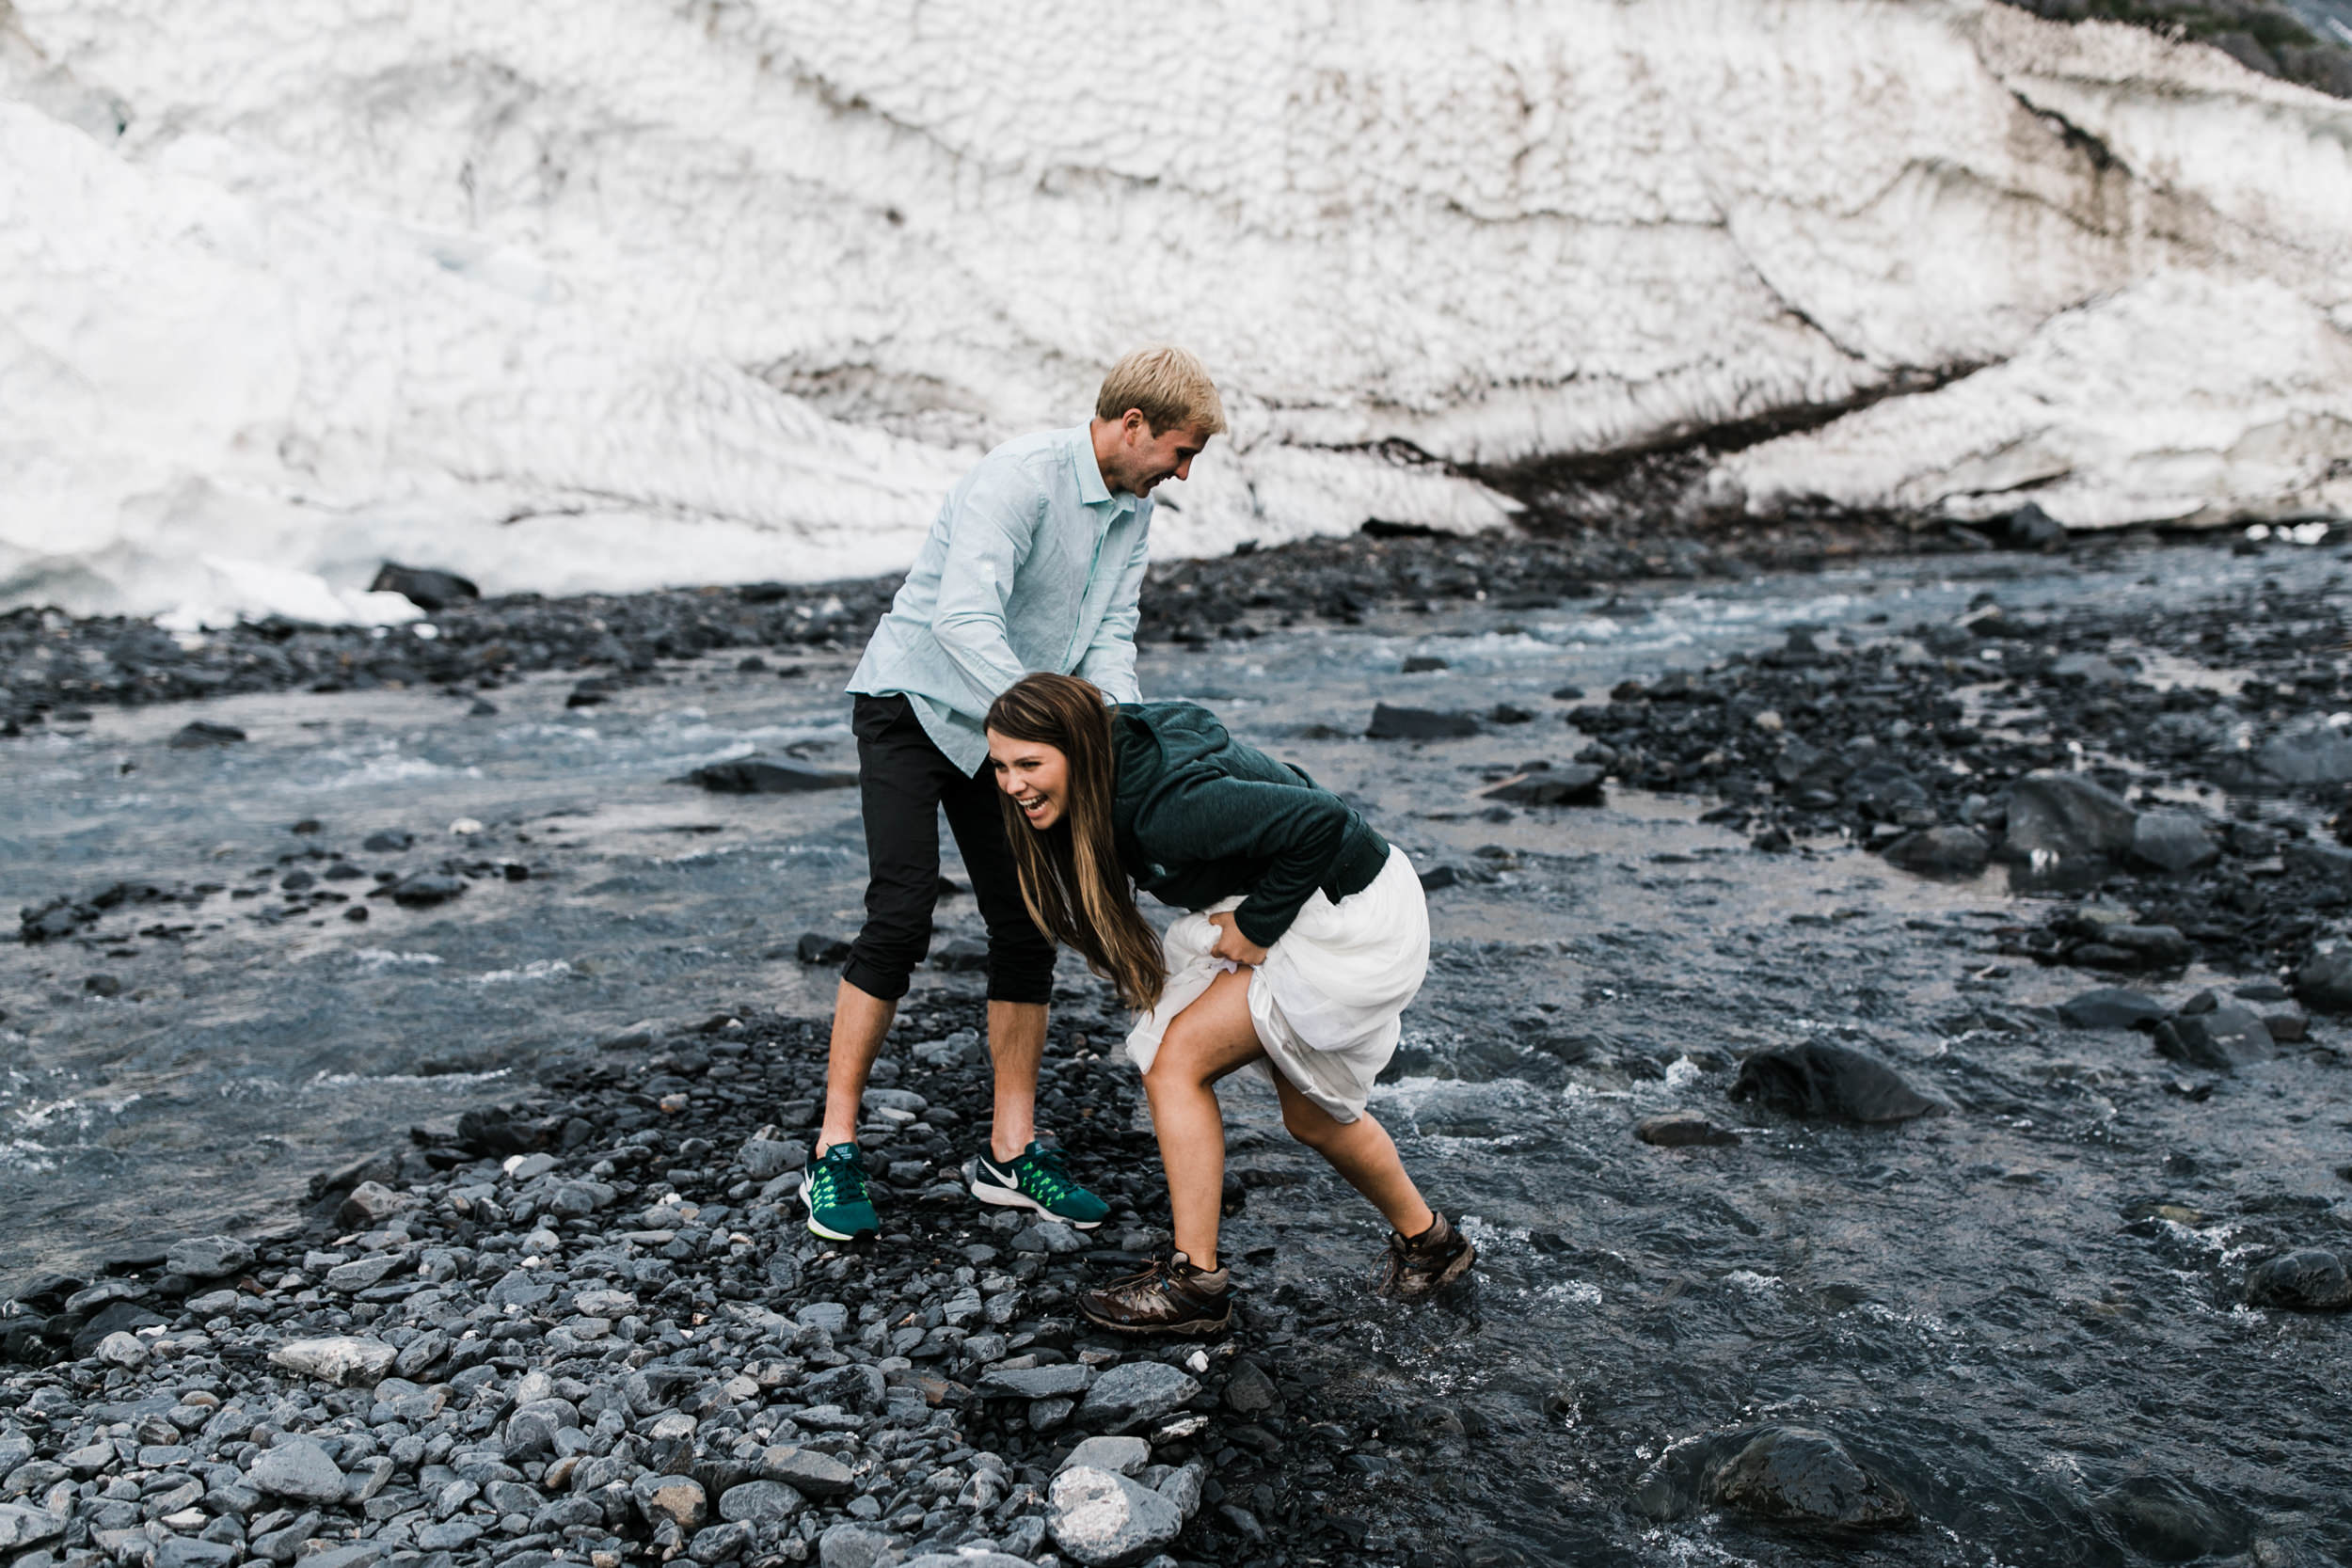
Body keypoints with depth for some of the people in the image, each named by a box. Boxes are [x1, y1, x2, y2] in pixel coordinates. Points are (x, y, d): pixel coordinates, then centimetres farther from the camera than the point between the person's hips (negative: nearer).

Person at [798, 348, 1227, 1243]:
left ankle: (1011, 1152, 11)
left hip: (1005, 726, 8)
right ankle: (835, 1151, -4)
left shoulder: (1134, 509, 3)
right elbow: (963, 618, -34)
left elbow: (1110, 636, 1)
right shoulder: (1020, 477, -24)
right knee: (901, 918, -15)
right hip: (913, 705, -7)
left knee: (1026, 927, 2)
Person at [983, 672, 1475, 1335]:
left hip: (1353, 919, -10)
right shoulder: (1115, 764, -5)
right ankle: (1428, 1241, 43)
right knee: (1312, 1118, 21)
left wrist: (1257, 926, -21)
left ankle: (1196, 1283, -2)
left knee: (1177, 1061, -12)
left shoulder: (1165, 803, -33)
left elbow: (1322, 820, -33)